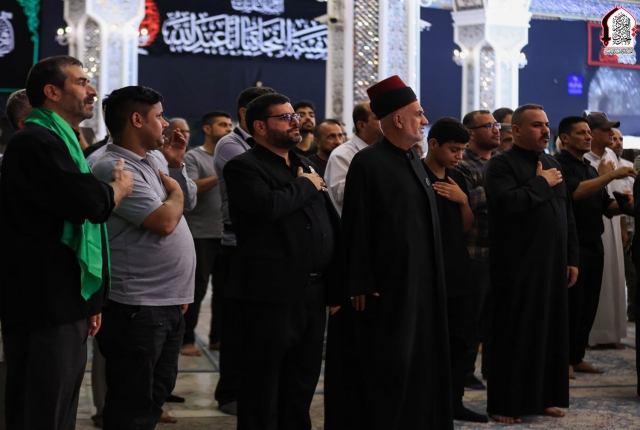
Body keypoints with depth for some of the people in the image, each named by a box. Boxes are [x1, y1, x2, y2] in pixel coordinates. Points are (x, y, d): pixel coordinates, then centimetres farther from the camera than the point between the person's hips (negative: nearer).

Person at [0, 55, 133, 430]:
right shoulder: (36, 143, -14)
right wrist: (120, 186, -3)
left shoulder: (60, 142, 20)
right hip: (45, 306, -10)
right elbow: (90, 202, -27)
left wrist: (90, 302, 25)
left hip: (64, 304, 10)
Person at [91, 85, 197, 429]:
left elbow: (188, 202, 22)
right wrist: (174, 191, -4)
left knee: (155, 396, 19)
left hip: (168, 301, 9)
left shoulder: (155, 159, 12)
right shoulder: (114, 168, -17)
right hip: (137, 307, -9)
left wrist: (176, 164, 8)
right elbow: (164, 222, -24)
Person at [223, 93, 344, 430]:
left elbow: (331, 225, 17)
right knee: (263, 386, 2)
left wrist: (338, 283, 9)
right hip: (272, 292, -7)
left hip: (314, 292, 7)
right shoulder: (244, 167, -6)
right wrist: (305, 186, -8)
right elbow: (269, 206, -26)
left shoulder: (306, 167, 17)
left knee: (303, 383, 15)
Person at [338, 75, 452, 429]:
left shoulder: (414, 161, 13)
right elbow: (356, 230, -15)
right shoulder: (367, 163, -12)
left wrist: (434, 279, 16)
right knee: (387, 369, -2)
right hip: (387, 285, -8)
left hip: (422, 283, 8)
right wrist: (361, 286, -17)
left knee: (420, 364, 13)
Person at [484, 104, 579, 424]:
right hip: (517, 266, -6)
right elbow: (507, 202, -25)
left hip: (552, 264, 7)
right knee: (514, 332, -1)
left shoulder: (553, 165, 15)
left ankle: (544, 397, 20)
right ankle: (505, 403, 7)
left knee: (550, 328, 9)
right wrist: (541, 183, -13)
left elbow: (567, 215, 17)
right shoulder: (501, 165, -6)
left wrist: (572, 259, 12)